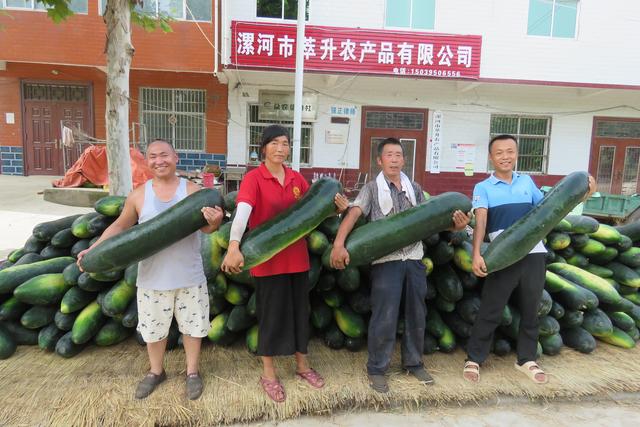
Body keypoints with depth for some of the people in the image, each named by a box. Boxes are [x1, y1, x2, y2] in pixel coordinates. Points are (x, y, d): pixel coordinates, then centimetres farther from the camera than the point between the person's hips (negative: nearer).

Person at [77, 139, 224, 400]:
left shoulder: (193, 191, -6)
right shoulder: (139, 195, -2)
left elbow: (205, 227, -12)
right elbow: (120, 226, 9)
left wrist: (214, 222, -36)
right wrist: (93, 249, -1)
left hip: (189, 277, -1)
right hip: (152, 278, 2)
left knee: (192, 325, 13)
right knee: (153, 329, 17)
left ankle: (192, 372, 35)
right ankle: (156, 372, 42)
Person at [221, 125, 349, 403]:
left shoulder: (296, 178, 6)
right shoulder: (253, 178, -10)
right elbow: (242, 212, -26)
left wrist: (337, 207, -9)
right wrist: (233, 246, -41)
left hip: (297, 256, 5)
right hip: (267, 258, -5)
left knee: (299, 309, 15)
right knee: (271, 312, 7)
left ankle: (302, 365, 35)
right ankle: (268, 374, 27)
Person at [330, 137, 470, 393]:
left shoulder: (415, 189, 15)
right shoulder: (372, 189, 2)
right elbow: (353, 215, -13)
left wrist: (454, 225, -7)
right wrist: (339, 243, -28)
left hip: (414, 259, 5)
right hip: (386, 260, -4)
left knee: (416, 314, 13)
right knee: (385, 317, -1)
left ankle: (413, 363, 33)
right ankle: (377, 369, 17)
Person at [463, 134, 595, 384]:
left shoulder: (527, 182, 11)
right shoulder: (483, 187, -1)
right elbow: (480, 222, -14)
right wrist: (476, 254, -27)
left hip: (533, 254, 4)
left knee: (530, 310, 15)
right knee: (490, 311, 2)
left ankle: (526, 359, 32)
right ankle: (474, 359, 16)